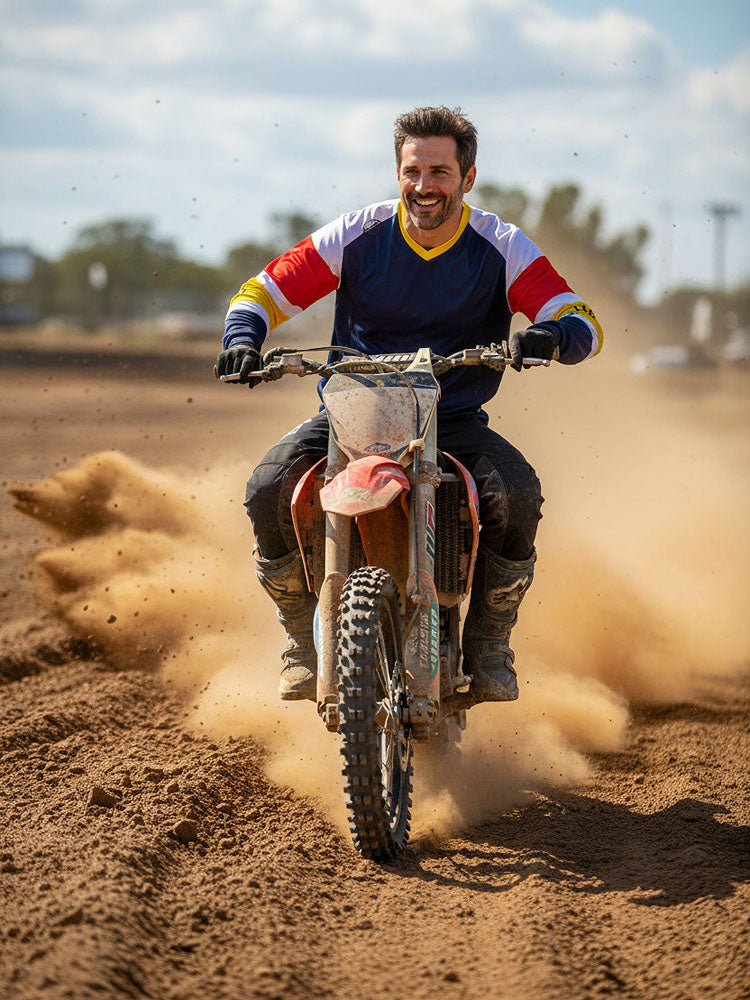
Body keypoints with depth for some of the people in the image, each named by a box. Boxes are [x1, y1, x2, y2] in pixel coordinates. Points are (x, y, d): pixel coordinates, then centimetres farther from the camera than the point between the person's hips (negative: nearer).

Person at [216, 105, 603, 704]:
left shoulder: (502, 248, -5)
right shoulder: (356, 236, -4)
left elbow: (584, 325, -12)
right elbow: (264, 291, -1)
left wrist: (551, 336, -36)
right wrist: (242, 338, -23)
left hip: (456, 422, 0)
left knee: (519, 496, -29)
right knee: (268, 492, -25)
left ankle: (489, 643, -4)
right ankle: (304, 639, -1)